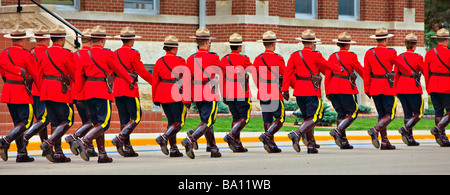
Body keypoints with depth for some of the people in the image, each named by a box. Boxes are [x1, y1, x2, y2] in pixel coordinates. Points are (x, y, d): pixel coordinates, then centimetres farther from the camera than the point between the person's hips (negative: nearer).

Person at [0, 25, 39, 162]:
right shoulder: (25, 54, -12)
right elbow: (35, 74, -11)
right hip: (22, 91, -7)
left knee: (18, 122, 12)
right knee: (26, 121, -2)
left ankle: (21, 154, 10)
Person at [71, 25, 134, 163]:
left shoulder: (84, 56, 6)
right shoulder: (107, 55, -9)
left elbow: (79, 77, 8)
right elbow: (119, 70, 0)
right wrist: (130, 80, 18)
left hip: (89, 94, 7)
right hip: (103, 93, -6)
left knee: (97, 123, 12)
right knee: (104, 123, -5)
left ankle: (102, 155, 11)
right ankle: (84, 142, -25)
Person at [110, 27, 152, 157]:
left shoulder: (115, 54, 10)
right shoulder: (133, 54, -9)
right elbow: (142, 72, -9)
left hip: (117, 90, 7)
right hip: (130, 89, -7)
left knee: (124, 119, 8)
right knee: (136, 117, -1)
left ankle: (127, 148, 5)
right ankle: (120, 139, -18)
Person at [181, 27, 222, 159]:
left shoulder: (191, 59, 4)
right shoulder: (213, 58, -9)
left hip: (197, 96, 6)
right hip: (210, 94, -6)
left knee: (207, 122, 15)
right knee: (207, 122, -7)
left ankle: (214, 149, 18)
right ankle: (190, 140, -28)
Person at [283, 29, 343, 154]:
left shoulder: (294, 56, 5)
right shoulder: (316, 56, -9)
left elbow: (288, 72, 0)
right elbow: (328, 66, 4)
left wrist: (285, 89, 2)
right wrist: (340, 69, 23)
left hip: (299, 92, 6)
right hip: (312, 91, -6)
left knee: (307, 118, 15)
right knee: (315, 117, -4)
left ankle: (311, 145, 16)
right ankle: (297, 134, -25)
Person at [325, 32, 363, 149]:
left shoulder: (332, 57, 9)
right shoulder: (351, 56, -4)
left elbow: (327, 75, 8)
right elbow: (361, 71, 4)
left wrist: (327, 92, 12)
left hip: (333, 89, 6)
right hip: (347, 89, -6)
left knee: (341, 113, 9)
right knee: (353, 113, 2)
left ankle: (343, 141, 3)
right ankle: (338, 131, -19)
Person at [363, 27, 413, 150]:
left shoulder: (369, 53, 3)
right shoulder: (390, 53, -9)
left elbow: (366, 73, 5)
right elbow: (402, 66, 4)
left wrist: (367, 89, 12)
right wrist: (410, 73, 24)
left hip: (374, 87, 5)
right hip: (387, 87, -5)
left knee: (382, 114, 11)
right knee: (390, 114, -1)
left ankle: (385, 142, 9)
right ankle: (375, 130, -26)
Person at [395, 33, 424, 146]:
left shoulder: (399, 57, 7)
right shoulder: (417, 57, -8)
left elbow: (396, 74, 12)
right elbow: (425, 72, 0)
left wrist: (396, 89, 20)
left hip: (401, 87, 6)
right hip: (413, 88, -6)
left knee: (408, 113, 10)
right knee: (418, 113, 2)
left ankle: (410, 138, 6)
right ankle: (405, 129, -20)